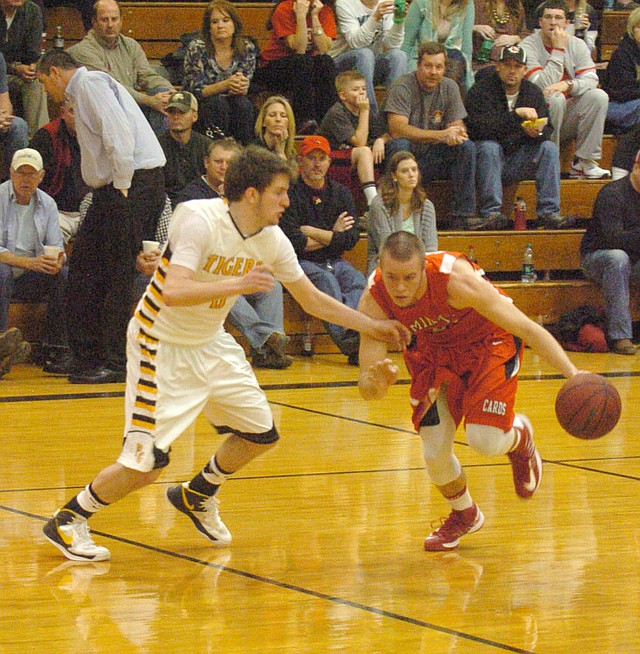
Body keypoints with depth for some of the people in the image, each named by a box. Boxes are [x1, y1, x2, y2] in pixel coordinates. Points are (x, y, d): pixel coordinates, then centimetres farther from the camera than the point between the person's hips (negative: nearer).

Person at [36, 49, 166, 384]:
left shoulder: (90, 83, -7)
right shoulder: (82, 90, 24)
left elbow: (119, 134, -20)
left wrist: (122, 186, -16)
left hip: (136, 182, -10)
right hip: (117, 185, 10)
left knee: (118, 275, -6)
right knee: (84, 266, 11)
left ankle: (115, 363, -2)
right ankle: (89, 356, 16)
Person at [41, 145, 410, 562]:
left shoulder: (272, 241, -6)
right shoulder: (200, 220, -27)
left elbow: (313, 300, 8)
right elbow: (173, 292, -38)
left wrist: (372, 326, 5)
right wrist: (239, 284, -44)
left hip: (211, 344, 8)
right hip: (163, 346, -8)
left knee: (261, 434, 10)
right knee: (147, 462, -14)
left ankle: (197, 496, 35)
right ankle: (68, 521, 6)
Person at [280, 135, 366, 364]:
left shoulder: (341, 193, 14)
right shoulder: (290, 194, -2)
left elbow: (352, 239, 4)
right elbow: (293, 242, -13)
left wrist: (316, 234, -6)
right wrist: (333, 235, -1)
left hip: (334, 262, 4)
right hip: (301, 264, -4)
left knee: (357, 280, -26)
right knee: (326, 281, -34)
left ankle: (359, 333, -52)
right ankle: (347, 337, -55)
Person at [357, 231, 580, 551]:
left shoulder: (456, 280, -39)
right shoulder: (374, 302, -29)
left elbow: (526, 328, -33)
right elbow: (367, 389, -25)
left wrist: (573, 375, -41)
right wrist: (376, 381, -51)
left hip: (489, 341, -3)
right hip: (433, 350, 3)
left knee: (485, 440, -18)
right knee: (434, 453, -4)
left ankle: (519, 436, 21)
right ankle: (464, 515, 29)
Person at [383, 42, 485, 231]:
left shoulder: (449, 87, 6)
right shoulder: (402, 88, -13)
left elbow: (458, 126, 4)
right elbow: (397, 129, -26)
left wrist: (456, 134, -24)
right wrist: (441, 135, -32)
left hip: (431, 160, 5)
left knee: (467, 147, -17)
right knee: (400, 145, -37)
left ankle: (463, 215, -20)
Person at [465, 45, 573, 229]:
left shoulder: (533, 92, 6)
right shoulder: (481, 90, -10)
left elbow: (548, 129, 2)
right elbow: (480, 127, -25)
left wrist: (538, 132, -24)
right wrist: (516, 114, -31)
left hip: (517, 161, 4)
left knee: (549, 147, -16)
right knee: (490, 147, -34)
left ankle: (549, 212, -22)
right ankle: (490, 212, -36)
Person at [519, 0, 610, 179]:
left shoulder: (577, 45, 6)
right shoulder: (528, 46, -10)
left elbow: (591, 80, -7)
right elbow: (543, 86, -21)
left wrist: (567, 85, -27)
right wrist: (558, 50, -19)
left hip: (569, 119, 4)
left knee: (599, 96, -19)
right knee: (554, 98, -34)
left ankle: (584, 162, -16)